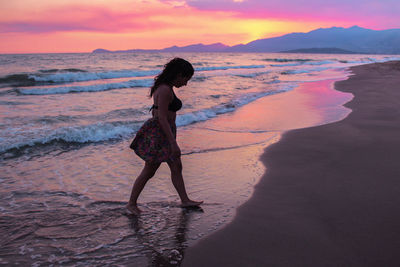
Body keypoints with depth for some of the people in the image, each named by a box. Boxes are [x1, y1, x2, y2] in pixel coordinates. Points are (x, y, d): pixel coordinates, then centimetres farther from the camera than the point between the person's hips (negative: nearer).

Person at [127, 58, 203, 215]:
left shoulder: (164, 87, 10)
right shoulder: (165, 90, -21)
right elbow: (162, 119, -24)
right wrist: (173, 143, -24)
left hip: (163, 132, 10)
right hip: (158, 133, -10)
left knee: (177, 167, 13)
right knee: (149, 172, 2)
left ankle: (185, 201, 23)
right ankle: (132, 203, 15)